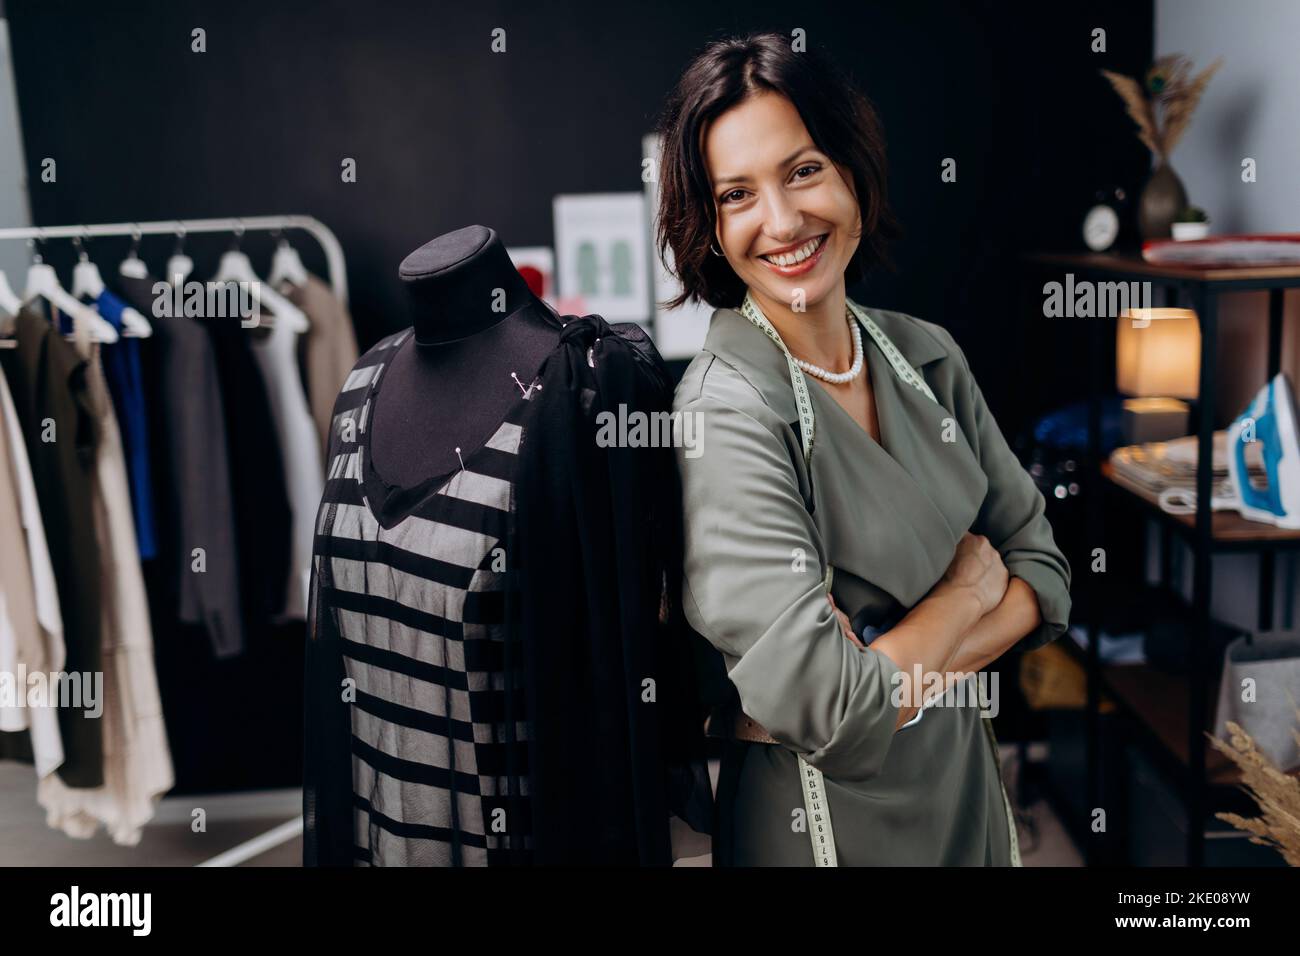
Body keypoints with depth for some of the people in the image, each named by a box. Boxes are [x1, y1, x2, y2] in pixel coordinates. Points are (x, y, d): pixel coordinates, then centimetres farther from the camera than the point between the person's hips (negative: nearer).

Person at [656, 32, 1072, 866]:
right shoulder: (726, 413, -24)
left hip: (968, 788, 6)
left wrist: (893, 673, -18)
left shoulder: (928, 355, -4)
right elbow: (831, 717, -29)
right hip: (830, 819, -5)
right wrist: (969, 585, -13)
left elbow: (1044, 568, -2)